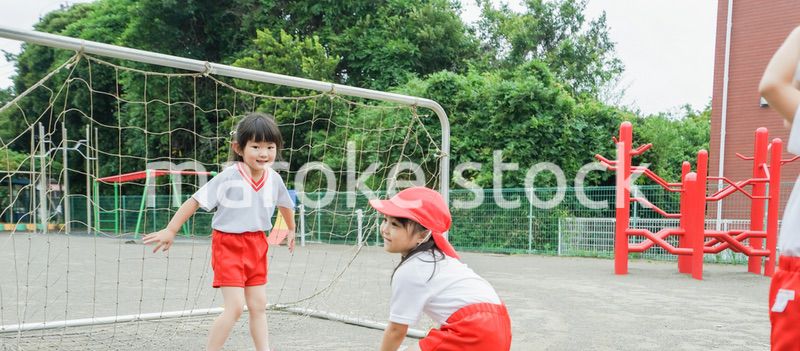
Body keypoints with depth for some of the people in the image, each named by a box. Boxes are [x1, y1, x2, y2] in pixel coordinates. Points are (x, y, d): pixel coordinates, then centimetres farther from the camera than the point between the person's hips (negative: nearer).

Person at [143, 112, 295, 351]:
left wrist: (291, 230, 32)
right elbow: (195, 201, -15)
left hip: (257, 245, 6)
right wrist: (170, 231, -15)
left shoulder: (274, 179, -3)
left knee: (258, 306, 10)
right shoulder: (228, 177, -20)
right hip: (229, 244, -5)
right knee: (235, 307, -11)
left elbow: (284, 204, 17)